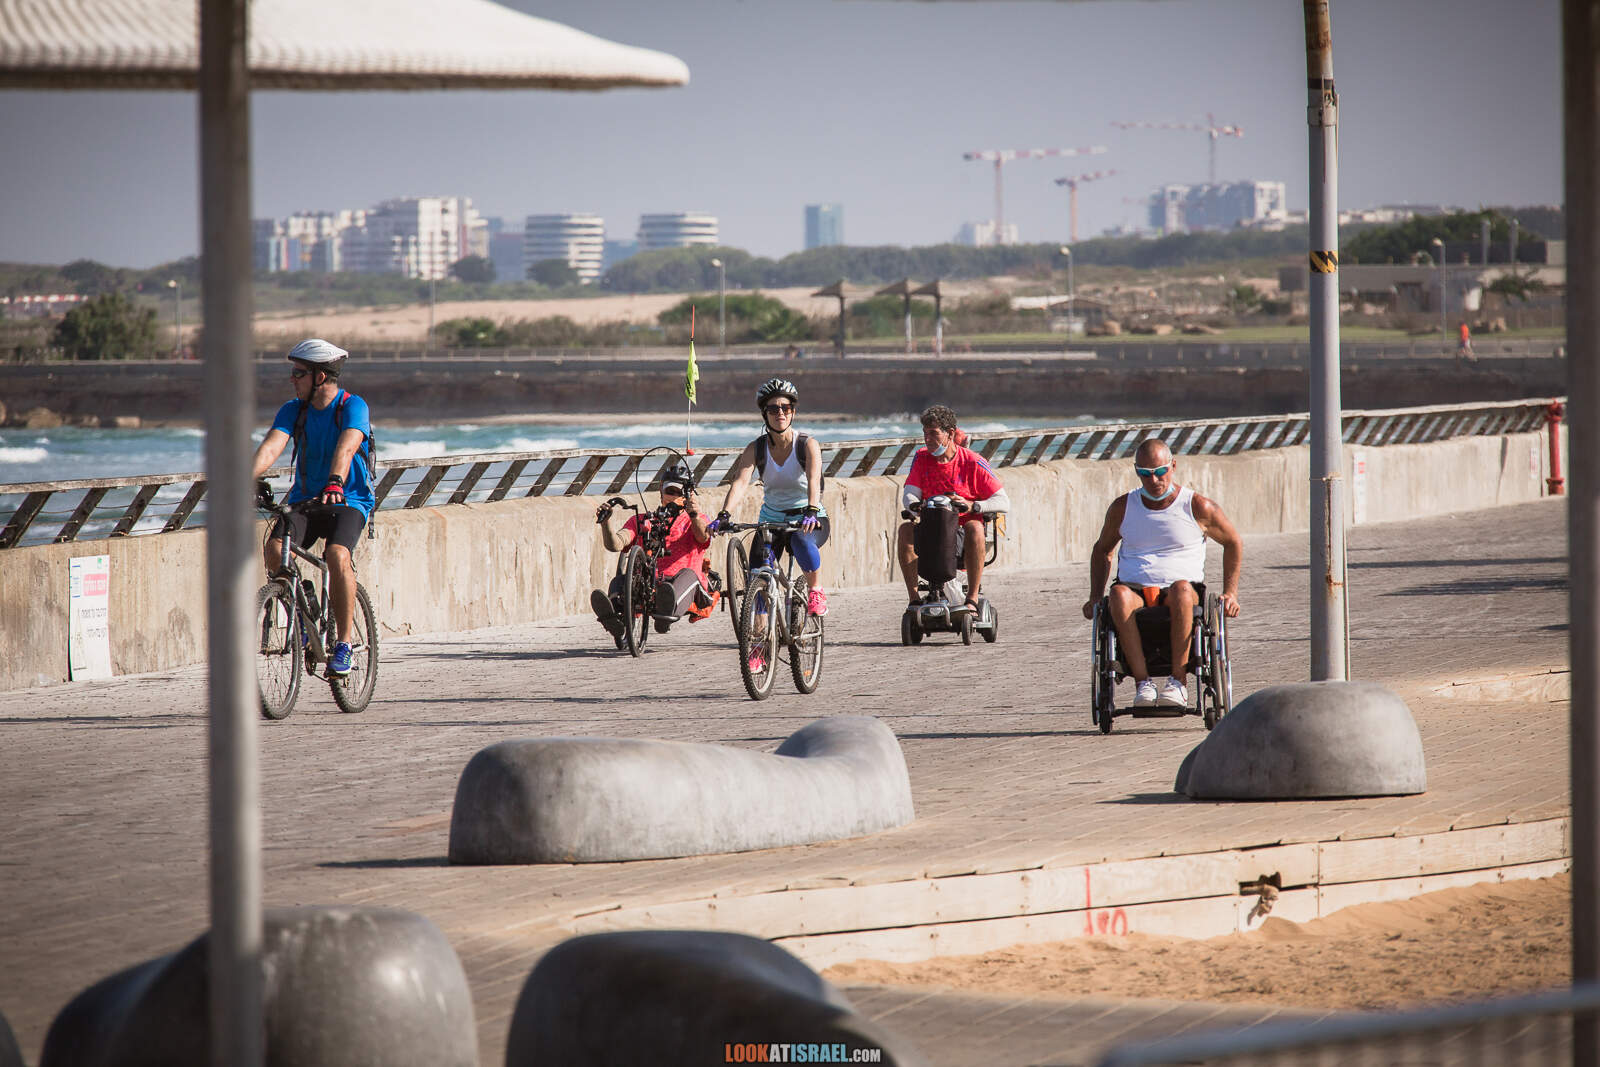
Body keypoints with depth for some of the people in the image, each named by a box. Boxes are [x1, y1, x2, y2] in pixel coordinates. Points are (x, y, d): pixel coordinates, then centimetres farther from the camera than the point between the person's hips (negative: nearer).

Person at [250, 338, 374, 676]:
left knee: (337, 554, -32)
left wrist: (335, 482, -50)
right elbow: (272, 446, -15)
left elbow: (346, 446, -31)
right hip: (304, 500, 4)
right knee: (274, 550, -24)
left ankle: (344, 644, -21)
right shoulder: (293, 410, 1)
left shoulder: (353, 406, -12)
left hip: (348, 500, -4)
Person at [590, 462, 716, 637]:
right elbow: (615, 545, 9)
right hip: (648, 586, 2)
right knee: (620, 580, -26)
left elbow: (703, 537, -6)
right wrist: (606, 523, -12)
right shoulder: (640, 521, 27)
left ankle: (668, 612, -68)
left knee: (688, 574, -35)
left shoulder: (694, 521, 21)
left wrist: (695, 515, -28)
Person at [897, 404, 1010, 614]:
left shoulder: (972, 462, -5)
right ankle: (913, 599, -28)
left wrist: (971, 506, -27)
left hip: (963, 535, -3)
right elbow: (909, 495, -1)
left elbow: (1003, 502, -8)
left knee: (974, 527, -36)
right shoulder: (922, 458, 7)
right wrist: (914, 505, -27)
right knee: (906, 529, -26)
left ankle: (972, 598, -33)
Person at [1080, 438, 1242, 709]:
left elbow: (1233, 543, 20)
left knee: (1182, 588, -40)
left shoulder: (1198, 507, 7)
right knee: (1119, 594, -37)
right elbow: (1102, 549, 30)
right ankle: (1143, 682, -40)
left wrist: (1230, 593, 11)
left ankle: (1178, 681, -39)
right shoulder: (1122, 508, 14)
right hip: (1135, 591, 2)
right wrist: (1095, 597, 18)